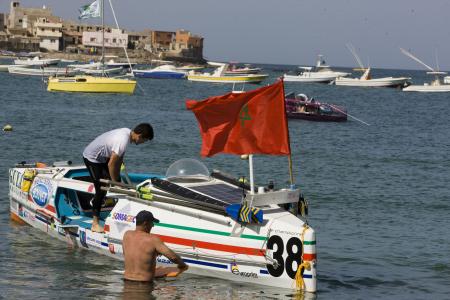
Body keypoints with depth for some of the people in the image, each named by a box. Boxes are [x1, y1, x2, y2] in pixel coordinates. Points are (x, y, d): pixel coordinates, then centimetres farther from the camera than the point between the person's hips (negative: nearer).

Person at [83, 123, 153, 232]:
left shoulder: (127, 132, -5)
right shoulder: (123, 141, -34)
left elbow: (119, 158, 4)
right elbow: (111, 164, -30)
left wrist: (117, 178, 5)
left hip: (101, 157, 10)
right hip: (91, 158, -10)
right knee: (101, 189, -11)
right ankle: (95, 224, -9)